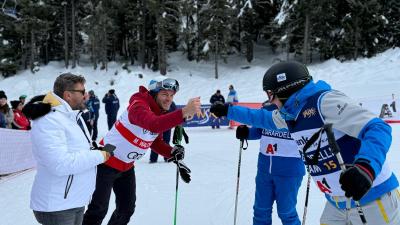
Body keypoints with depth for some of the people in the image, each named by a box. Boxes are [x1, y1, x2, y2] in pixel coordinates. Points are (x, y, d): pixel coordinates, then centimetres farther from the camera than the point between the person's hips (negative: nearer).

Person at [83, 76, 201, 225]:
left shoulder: (161, 114, 0)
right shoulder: (138, 106, -28)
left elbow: (156, 142, 9)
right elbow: (154, 125, -49)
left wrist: (173, 153, -10)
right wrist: (183, 112, -60)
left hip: (126, 166, 9)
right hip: (107, 162, -8)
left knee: (127, 209, 17)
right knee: (99, 209, -2)